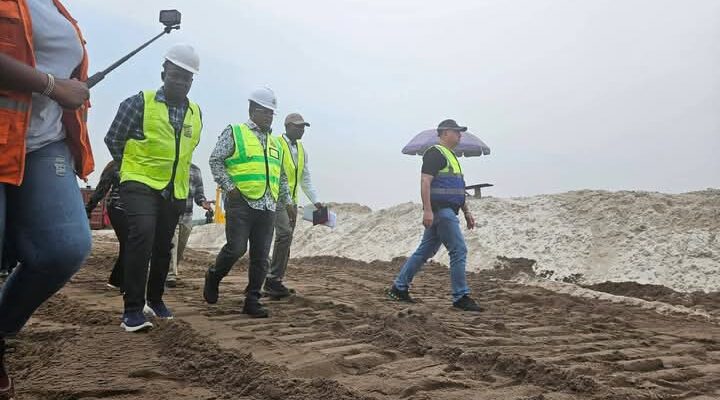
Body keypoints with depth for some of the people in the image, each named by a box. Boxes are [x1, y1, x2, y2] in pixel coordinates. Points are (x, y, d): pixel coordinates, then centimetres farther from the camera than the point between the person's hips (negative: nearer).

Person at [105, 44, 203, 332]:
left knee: (163, 246, 13)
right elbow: (113, 139, -1)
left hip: (175, 191, 6)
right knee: (142, 234, -25)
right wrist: (134, 167, 5)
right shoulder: (139, 102, -7)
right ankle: (133, 309, -17)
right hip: (141, 185, -5)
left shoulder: (196, 113, 8)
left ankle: (155, 300, 33)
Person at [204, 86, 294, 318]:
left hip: (267, 207, 6)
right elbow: (215, 161, -3)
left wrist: (288, 201, 18)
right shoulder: (234, 133, 3)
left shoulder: (275, 143, 21)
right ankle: (213, 277, 18)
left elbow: (281, 177, 26)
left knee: (261, 257, 4)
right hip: (241, 203, -5)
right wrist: (229, 187, -12)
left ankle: (252, 301, 13)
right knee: (236, 248, -11)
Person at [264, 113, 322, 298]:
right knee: (285, 234, -21)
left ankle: (275, 283, 13)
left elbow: (306, 179, 19)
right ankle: (273, 279, -14)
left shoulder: (301, 149, 17)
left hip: (291, 200, 8)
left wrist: (315, 201, 9)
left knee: (286, 238, 7)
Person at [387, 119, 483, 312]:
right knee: (459, 251, -9)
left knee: (425, 251, 12)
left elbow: (458, 189, 27)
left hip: (447, 211, 10)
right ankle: (461, 297, -2)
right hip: (440, 210, -10)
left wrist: (467, 212, 24)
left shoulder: (451, 156, 23)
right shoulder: (435, 153, -8)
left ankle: (399, 288, 19)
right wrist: (427, 210, -26)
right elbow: (425, 182, -18)